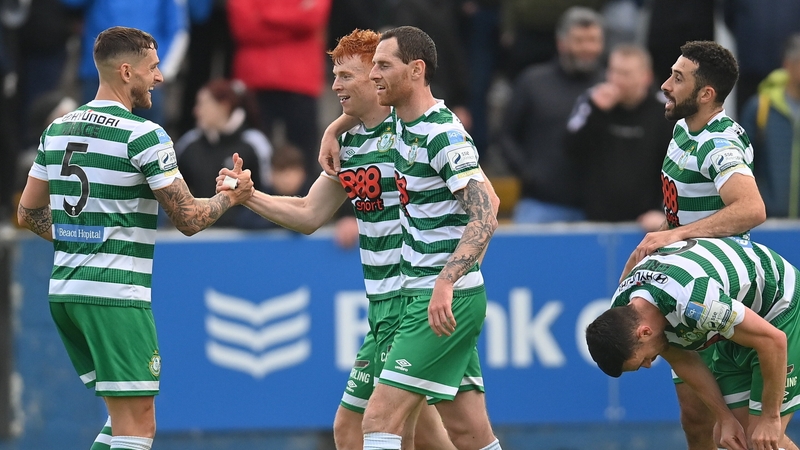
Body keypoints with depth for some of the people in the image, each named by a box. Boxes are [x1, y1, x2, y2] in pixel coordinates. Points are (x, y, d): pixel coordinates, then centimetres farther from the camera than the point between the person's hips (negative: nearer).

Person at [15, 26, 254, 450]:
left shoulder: (57, 129, 12)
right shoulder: (144, 136, -10)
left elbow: (29, 212, 18)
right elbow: (188, 218, -7)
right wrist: (232, 194, 11)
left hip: (63, 290, 8)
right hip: (116, 294, -8)